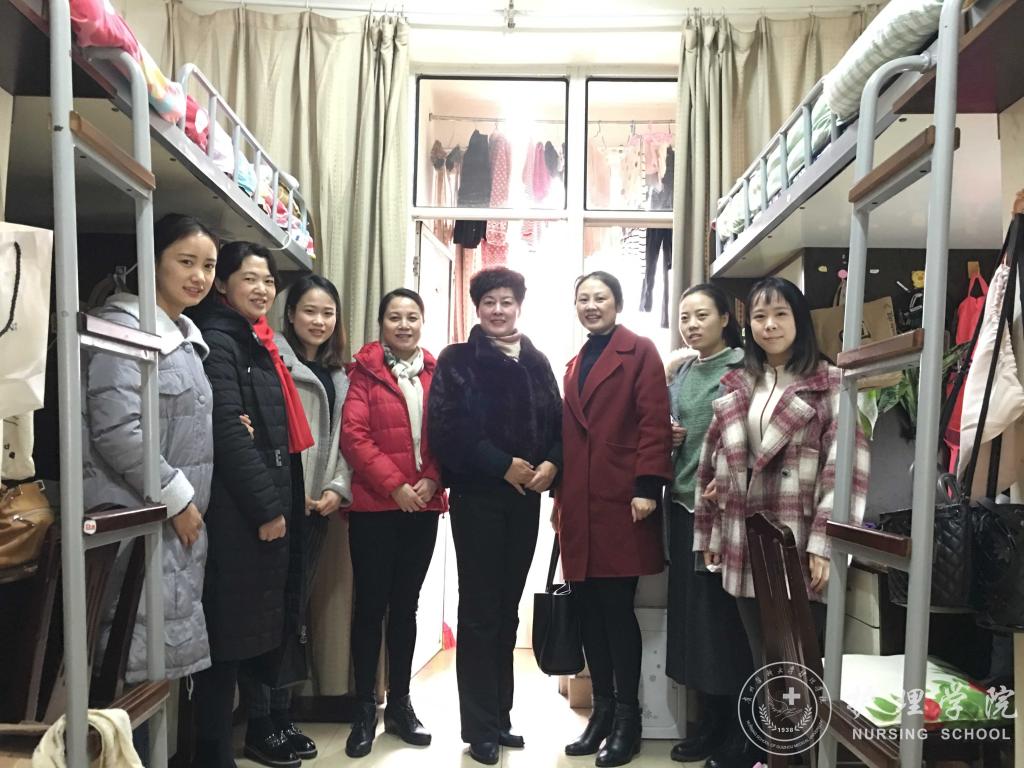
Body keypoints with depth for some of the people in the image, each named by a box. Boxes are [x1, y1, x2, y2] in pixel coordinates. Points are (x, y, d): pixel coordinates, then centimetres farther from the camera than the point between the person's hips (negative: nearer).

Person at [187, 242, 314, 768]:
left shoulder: (258, 344, 17)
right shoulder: (217, 340, -10)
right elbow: (229, 432, -19)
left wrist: (280, 503, 12)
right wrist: (266, 506, -18)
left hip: (269, 507, 9)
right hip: (236, 512, -9)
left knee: (267, 622, 16)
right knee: (230, 629, -3)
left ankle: (264, 724, 29)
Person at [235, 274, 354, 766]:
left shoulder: (338, 374, 16)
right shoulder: (274, 360, -6)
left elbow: (343, 439, 15)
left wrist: (338, 488, 2)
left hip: (316, 509, 7)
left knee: (294, 613, 13)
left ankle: (282, 716, 24)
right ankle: (259, 727, 11)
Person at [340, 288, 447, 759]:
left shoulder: (436, 373, 8)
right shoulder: (365, 371, -1)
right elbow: (353, 436, -10)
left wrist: (433, 481, -11)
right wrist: (395, 485, -15)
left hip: (423, 507, 3)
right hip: (375, 506, -3)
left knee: (405, 605, 12)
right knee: (370, 606, 3)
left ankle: (399, 704, 23)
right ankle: (365, 710, 15)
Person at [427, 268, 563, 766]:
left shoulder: (536, 363, 12)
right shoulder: (457, 360, -1)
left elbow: (558, 424, 10)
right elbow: (447, 430, -12)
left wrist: (551, 465, -9)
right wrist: (503, 465, -15)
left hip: (525, 498, 4)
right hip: (477, 496, -4)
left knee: (507, 608, 12)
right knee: (479, 610, 2)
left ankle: (499, 717, 24)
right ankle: (480, 728, 12)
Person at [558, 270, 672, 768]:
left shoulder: (639, 352, -1)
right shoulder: (576, 364, 19)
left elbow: (655, 422, -9)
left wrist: (647, 486, -16)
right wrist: (560, 496, 16)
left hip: (621, 501, -6)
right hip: (580, 505, 6)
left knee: (617, 608, -2)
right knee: (589, 608, 9)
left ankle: (627, 715, 13)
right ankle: (602, 708, 22)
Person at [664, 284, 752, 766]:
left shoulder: (743, 368, -5)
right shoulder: (680, 375, 15)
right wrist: (667, 437, 2)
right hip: (683, 503, 6)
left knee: (722, 612, -1)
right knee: (690, 612, 9)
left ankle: (734, 724, 13)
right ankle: (710, 719, 21)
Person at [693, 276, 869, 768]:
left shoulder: (828, 384, -3)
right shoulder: (735, 386, 12)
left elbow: (847, 466, -11)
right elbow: (713, 461, 15)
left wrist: (825, 543, -17)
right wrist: (708, 530, 13)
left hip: (799, 546, -4)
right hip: (745, 545, 4)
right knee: (762, 658, 14)